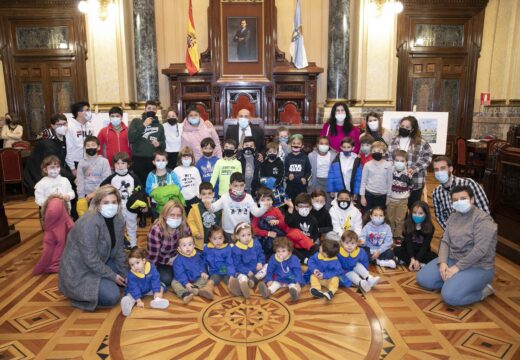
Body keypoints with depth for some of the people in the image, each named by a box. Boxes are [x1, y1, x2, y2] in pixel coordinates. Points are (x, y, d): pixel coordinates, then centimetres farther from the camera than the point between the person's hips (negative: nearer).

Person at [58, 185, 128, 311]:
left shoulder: (119, 219, -6)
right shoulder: (89, 224, -29)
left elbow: (118, 249, 3)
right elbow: (91, 260, -27)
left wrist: (124, 273, 2)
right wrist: (113, 276, -18)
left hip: (101, 263, 8)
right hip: (79, 271, -8)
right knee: (112, 296, -19)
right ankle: (79, 293, 2)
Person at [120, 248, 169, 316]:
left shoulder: (151, 268, -25)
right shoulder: (131, 275, -29)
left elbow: (155, 280, -18)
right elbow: (134, 288, -27)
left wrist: (157, 292, -23)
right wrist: (139, 301, -31)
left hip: (149, 289, 2)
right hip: (135, 291, -2)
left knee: (161, 288, -10)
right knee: (129, 296, -26)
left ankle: (157, 300, -36)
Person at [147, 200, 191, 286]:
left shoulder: (184, 227, -17)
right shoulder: (156, 230, -29)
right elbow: (153, 256, -23)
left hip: (177, 260, 4)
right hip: (160, 262, -3)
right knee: (166, 279, -24)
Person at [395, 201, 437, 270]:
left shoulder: (430, 228, -13)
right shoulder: (408, 225, -11)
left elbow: (425, 246, -19)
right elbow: (408, 242, -18)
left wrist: (417, 260, -31)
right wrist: (412, 258, -32)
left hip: (422, 252, 0)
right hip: (409, 251, 0)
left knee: (434, 256, -27)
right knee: (397, 250, -26)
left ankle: (406, 261, -28)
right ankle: (420, 265, -28)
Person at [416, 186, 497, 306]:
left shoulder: (483, 219, -17)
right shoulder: (453, 217, 7)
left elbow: (480, 250, -25)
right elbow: (445, 241, 4)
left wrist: (457, 268, -22)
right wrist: (443, 262, -13)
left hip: (477, 267, -7)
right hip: (452, 260, 7)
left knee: (450, 296, -27)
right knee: (422, 278, -2)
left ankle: (484, 290, -1)